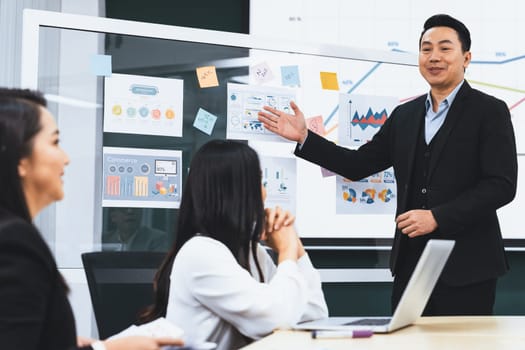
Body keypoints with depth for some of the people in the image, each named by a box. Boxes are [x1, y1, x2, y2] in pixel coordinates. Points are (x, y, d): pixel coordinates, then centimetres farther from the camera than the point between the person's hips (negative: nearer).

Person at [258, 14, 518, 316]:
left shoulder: (490, 111, -3)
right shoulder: (405, 115, 13)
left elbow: (502, 186, -12)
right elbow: (359, 165, 14)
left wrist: (437, 217, -18)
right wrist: (303, 137, 5)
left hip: (466, 267, -5)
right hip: (411, 260, 5)